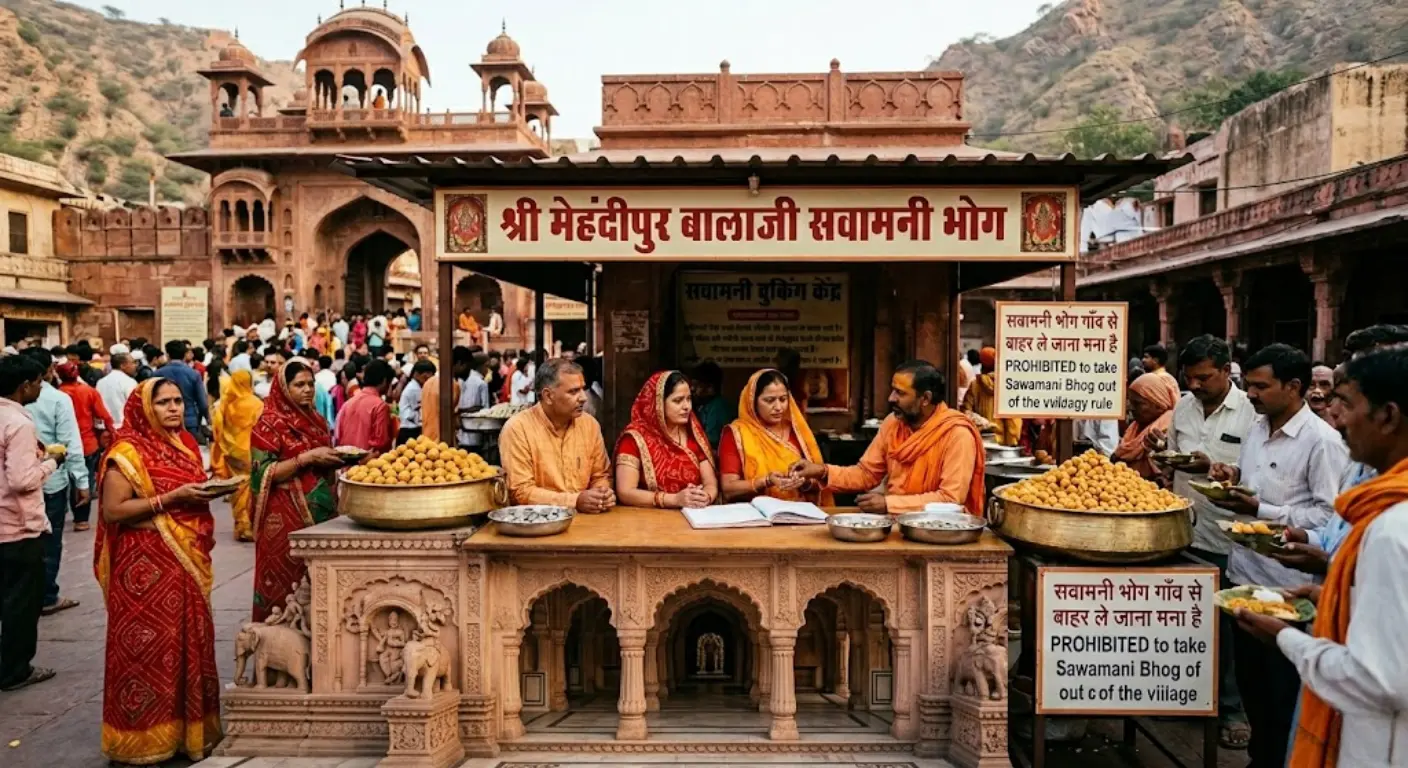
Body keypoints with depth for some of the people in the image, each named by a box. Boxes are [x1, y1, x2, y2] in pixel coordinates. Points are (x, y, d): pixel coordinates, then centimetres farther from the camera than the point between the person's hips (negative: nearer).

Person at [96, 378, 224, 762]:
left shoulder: (186, 444, 11)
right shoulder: (127, 452, -11)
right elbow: (113, 511, -17)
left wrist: (205, 492, 2)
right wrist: (173, 498, -22)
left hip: (188, 561, 7)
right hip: (146, 566, -7)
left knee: (188, 642, 13)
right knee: (148, 646, 1)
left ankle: (187, 727, 25)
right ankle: (145, 738, 14)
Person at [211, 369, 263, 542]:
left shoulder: (223, 405, 0)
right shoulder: (256, 404, -10)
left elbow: (217, 432, 4)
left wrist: (218, 460, 12)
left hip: (231, 453, 3)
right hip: (250, 452, -3)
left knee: (237, 487, 11)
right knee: (251, 487, 4)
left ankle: (241, 525, 16)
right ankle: (252, 526, 4)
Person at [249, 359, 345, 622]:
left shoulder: (316, 420, 13)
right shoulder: (268, 423, -7)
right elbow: (263, 473, -14)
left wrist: (338, 459, 2)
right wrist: (307, 457, -20)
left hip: (320, 511, 6)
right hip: (286, 516, -6)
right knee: (287, 580, 0)